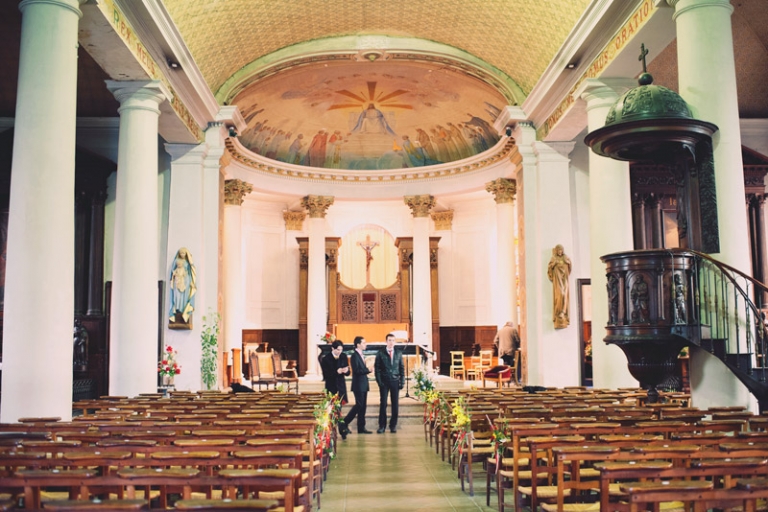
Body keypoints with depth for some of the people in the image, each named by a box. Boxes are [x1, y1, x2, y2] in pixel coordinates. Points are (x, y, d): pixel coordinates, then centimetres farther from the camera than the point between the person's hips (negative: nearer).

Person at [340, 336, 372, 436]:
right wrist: (368, 370, -20)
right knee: (359, 405, -10)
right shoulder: (355, 355, -12)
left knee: (363, 406, 9)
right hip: (358, 385, -9)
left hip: (363, 385, 9)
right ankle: (344, 423, -5)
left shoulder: (361, 355, 16)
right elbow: (356, 370, -21)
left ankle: (361, 428, 14)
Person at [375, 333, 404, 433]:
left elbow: (402, 368, 10)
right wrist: (379, 381, -7)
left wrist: (402, 381, 1)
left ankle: (393, 425, 11)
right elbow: (377, 368, 1)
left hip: (395, 381, 2)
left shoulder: (399, 354, 9)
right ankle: (382, 426, 5)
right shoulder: (380, 353, 3)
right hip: (384, 382, -2)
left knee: (395, 404, 2)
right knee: (383, 404, -2)